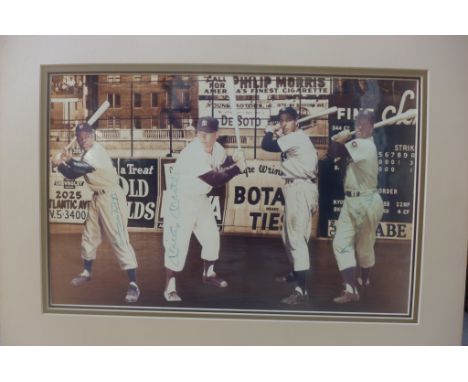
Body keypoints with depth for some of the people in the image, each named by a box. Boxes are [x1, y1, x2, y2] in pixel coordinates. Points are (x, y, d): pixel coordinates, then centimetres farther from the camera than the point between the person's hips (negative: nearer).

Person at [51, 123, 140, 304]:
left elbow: (79, 170, -30)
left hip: (111, 197, -10)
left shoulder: (96, 151, -18)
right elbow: (73, 174, 11)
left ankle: (133, 284, -11)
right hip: (97, 197, 10)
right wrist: (68, 160, -5)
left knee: (119, 239, -13)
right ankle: (87, 272, 39)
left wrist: (60, 163, -18)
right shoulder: (88, 154, 12)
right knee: (89, 235, 19)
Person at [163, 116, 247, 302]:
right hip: (181, 200, -8)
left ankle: (208, 273, 37)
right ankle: (170, 286, 5)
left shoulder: (217, 149, -4)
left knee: (212, 236, 16)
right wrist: (237, 168, -24)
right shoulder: (193, 153, -30)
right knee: (178, 241, -9)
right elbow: (215, 180, -33)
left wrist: (233, 159, -3)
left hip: (201, 198, 8)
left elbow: (221, 164, 17)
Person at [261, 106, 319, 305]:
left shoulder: (296, 138, -16)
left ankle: (301, 291, -13)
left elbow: (267, 146, -19)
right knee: (289, 234, 21)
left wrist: (269, 132, -4)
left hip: (300, 189, -11)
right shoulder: (295, 138, 15)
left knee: (297, 237, -14)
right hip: (296, 188, 11)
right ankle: (296, 272, 39)